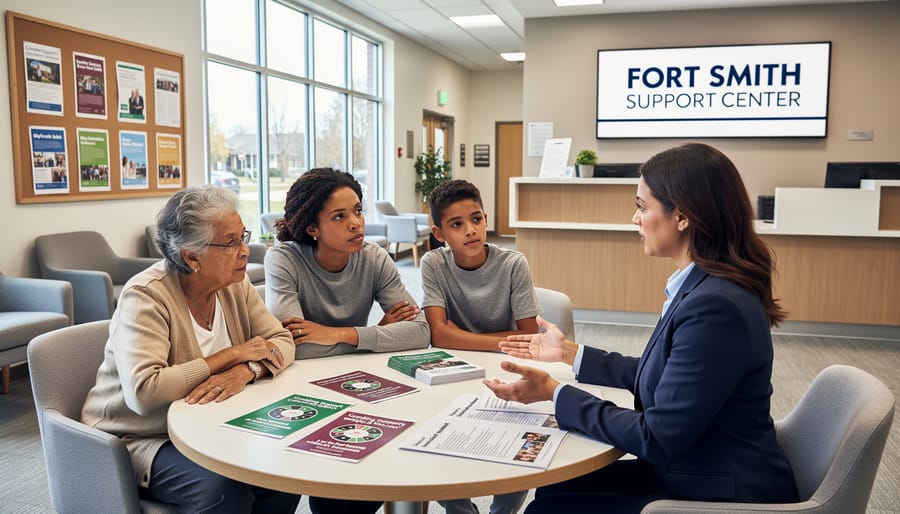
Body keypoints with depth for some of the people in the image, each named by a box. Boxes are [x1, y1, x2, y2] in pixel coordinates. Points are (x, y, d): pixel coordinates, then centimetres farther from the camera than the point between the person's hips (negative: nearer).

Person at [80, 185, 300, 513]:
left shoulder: (234, 284, -2)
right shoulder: (146, 296, -22)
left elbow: (281, 342, -4)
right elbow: (143, 393, -33)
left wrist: (245, 371, -26)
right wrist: (232, 355, -26)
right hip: (140, 439, -6)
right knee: (226, 488, -30)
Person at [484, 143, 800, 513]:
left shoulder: (716, 306, -28)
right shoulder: (703, 287, 2)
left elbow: (657, 439, -24)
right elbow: (658, 375, 12)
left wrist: (554, 393, -17)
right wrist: (570, 353, 14)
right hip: (690, 471, 8)